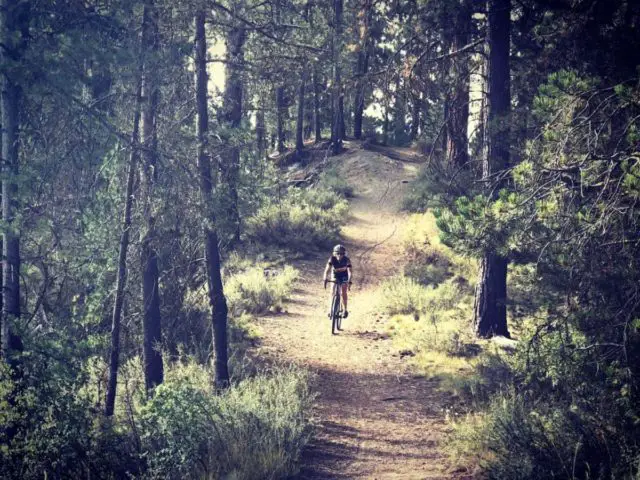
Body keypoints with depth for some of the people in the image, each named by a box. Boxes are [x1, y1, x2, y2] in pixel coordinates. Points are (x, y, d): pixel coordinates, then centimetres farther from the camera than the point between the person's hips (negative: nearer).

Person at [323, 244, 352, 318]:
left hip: (344, 276, -1)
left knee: (343, 292, -15)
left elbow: (349, 271, -37)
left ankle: (345, 310, -7)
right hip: (335, 276, 1)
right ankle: (330, 310, -6)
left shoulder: (346, 260, -30)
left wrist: (349, 281, -52)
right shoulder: (332, 259, -28)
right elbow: (327, 269, -35)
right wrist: (325, 279, -51)